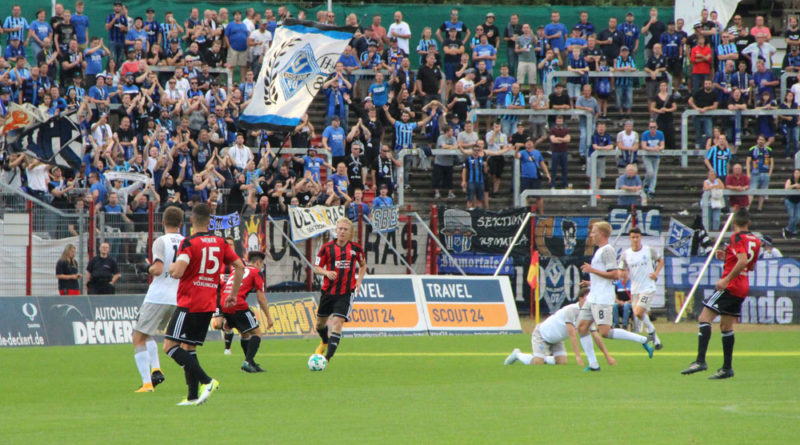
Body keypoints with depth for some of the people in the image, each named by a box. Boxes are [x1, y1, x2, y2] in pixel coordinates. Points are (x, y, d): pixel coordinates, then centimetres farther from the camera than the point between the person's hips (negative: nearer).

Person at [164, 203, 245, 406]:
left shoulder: (189, 243, -11)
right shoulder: (220, 243, 7)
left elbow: (177, 272, -22)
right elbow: (239, 266, 9)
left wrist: (171, 267, 2)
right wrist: (233, 295, 18)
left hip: (189, 303, -7)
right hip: (209, 305, 7)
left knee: (170, 346, -7)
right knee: (189, 348, 14)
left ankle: (207, 381, -18)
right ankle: (193, 396, 7)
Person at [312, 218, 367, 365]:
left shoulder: (356, 248, 1)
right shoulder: (327, 248, -2)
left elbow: (363, 265, 19)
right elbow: (316, 268, 2)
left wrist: (359, 280, 5)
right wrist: (327, 272, -18)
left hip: (346, 293, -2)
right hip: (328, 291, 2)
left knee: (337, 322, -16)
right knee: (320, 321, 15)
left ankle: (328, 357, -17)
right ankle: (325, 342, 50)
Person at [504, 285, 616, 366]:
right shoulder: (571, 310, -32)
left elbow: (596, 337, -6)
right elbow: (572, 334, -36)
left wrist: (607, 355, -12)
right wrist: (578, 356, -40)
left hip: (556, 339, 8)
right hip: (541, 334, -8)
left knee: (562, 362, -9)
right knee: (538, 363, -18)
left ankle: (544, 358, 19)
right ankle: (517, 355, 10)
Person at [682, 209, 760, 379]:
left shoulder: (737, 237, -11)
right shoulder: (755, 240, 14)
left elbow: (743, 261, -26)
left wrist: (726, 280, -24)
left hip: (730, 286, -9)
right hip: (743, 287, 9)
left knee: (704, 319, -12)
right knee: (726, 326, 16)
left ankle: (700, 361, -24)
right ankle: (727, 367, 16)